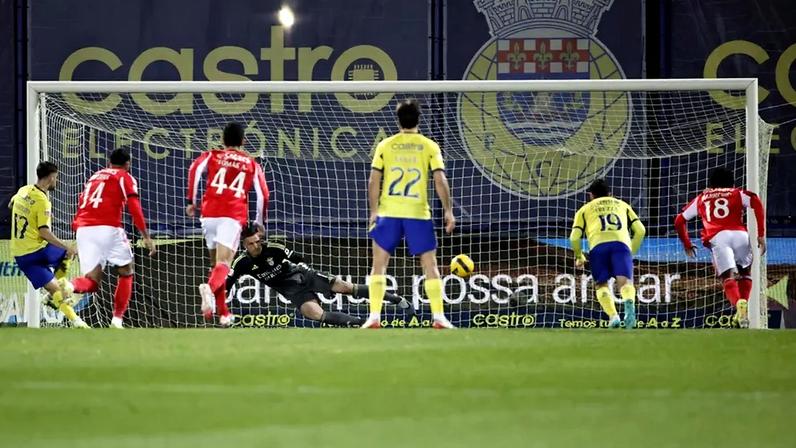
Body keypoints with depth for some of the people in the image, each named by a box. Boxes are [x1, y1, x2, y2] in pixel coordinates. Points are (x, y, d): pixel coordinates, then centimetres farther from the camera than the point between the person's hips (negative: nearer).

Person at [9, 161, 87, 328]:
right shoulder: (42, 201, -17)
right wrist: (66, 247, -19)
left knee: (52, 288, 8)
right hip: (37, 250, -6)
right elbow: (44, 232, -22)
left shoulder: (23, 191, 6)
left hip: (19, 255, 6)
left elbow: (11, 205, 29)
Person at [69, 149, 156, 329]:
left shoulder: (94, 177, 28)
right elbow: (134, 208, -4)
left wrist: (78, 244, 30)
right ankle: (117, 319, 6)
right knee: (126, 272, 15)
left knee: (91, 281, 3)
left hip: (82, 229, 5)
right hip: (108, 228, -5)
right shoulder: (125, 177, 10)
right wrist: (146, 237, -5)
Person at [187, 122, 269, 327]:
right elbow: (263, 194, 9)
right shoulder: (252, 164, 17)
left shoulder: (212, 155, 17)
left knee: (216, 262, 18)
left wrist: (191, 201, -1)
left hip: (209, 212, 2)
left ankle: (223, 313, 18)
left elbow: (195, 169, -4)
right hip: (234, 215, -2)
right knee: (223, 264, -14)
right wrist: (259, 223, 20)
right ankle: (210, 287, -47)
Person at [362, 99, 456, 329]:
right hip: (419, 213, -1)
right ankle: (439, 317, 2)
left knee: (379, 265, 8)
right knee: (430, 265, 7)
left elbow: (374, 181, 1)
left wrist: (373, 211, 6)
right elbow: (440, 181, -5)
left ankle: (374, 317, 0)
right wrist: (448, 211, 0)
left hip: (389, 212, 1)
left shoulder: (385, 146, 4)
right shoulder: (429, 146, 1)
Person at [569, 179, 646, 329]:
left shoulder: (585, 209, 29)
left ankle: (613, 316, -13)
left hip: (598, 245, 0)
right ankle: (629, 303, -47)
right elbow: (640, 230, 22)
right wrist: (632, 252, 33)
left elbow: (574, 237, 16)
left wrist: (579, 257, 32)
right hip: (621, 243, 0)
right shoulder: (622, 205, 34)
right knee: (625, 282, -13)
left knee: (601, 285, 11)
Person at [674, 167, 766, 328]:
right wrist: (761, 234, 4)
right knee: (745, 273, 23)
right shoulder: (737, 193, 25)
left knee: (728, 278, -9)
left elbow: (679, 221, 35)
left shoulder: (701, 198, 31)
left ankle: (739, 304, -39)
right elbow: (756, 202, 5)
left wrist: (687, 245, 49)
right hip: (740, 234, 0)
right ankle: (743, 305, 3)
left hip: (717, 238, 0)